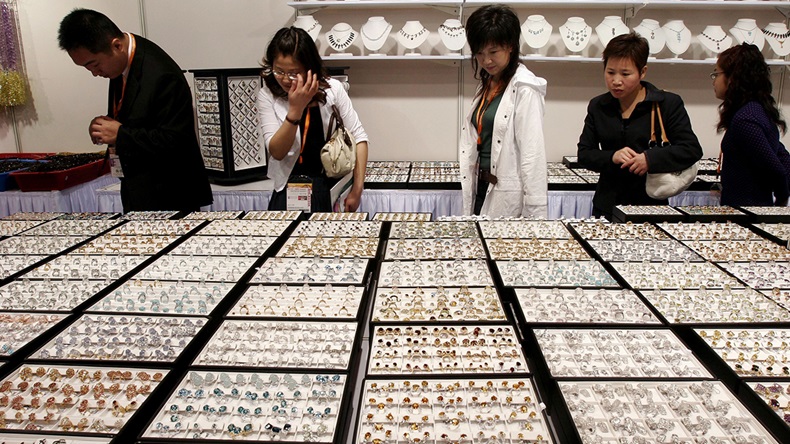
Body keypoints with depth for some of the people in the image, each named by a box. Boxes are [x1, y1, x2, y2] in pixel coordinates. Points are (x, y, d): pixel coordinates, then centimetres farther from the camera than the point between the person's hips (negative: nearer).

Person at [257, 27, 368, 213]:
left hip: (331, 183, -1)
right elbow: (276, 152, -11)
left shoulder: (332, 89, -5)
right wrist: (295, 110, -24)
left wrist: (357, 189, -10)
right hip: (290, 185, 1)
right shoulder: (267, 96, -3)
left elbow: (359, 137, -4)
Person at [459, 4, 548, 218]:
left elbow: (533, 154, -17)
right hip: (482, 189, 7)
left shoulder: (525, 89, -13)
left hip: (508, 197, -7)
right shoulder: (486, 85, 11)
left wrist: (536, 215, -18)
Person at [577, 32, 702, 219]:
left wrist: (651, 158, -21)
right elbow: (584, 154, 4)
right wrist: (612, 157, -15)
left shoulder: (668, 104, -2)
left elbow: (692, 149, -6)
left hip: (651, 203, -2)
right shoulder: (597, 106, 6)